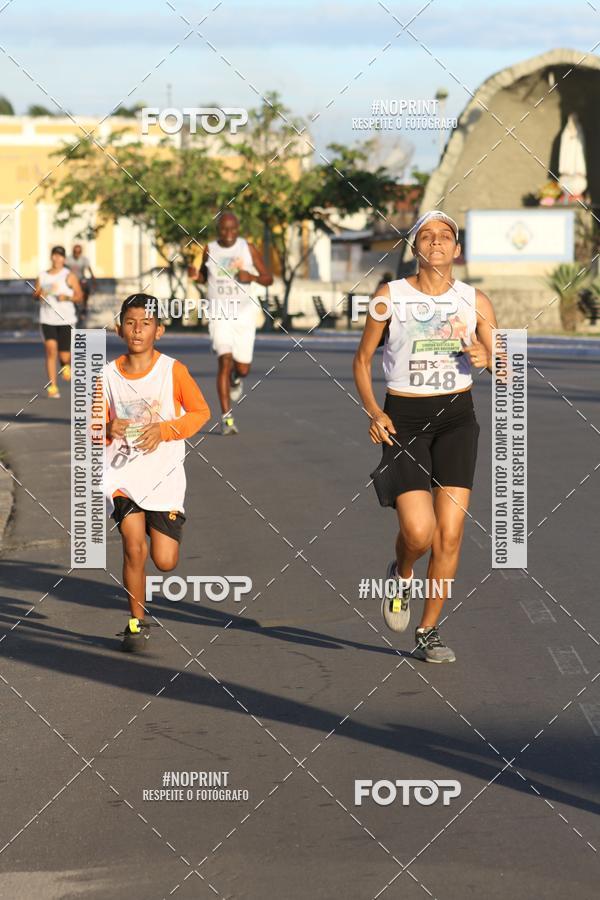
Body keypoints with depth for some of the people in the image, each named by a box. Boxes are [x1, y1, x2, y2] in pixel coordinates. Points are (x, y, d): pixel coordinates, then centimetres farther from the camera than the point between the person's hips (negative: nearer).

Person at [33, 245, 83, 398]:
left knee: (64, 356, -1)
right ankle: (52, 386, -11)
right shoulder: (42, 276, 7)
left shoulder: (69, 276, 0)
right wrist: (39, 295, -8)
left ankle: (66, 364, 38)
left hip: (66, 319, -1)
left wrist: (67, 297, -18)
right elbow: (35, 295, 16)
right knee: (51, 350, -14)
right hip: (47, 319, 1)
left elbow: (79, 296, 0)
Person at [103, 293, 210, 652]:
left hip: (165, 473, -1)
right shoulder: (109, 374, 0)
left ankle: (160, 530, 34)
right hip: (122, 472, 1)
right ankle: (137, 622, 2)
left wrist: (164, 429, -14)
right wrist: (109, 429, -15)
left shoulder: (172, 369, -6)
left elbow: (201, 412, 1)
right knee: (134, 547, -16)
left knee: (165, 561, -4)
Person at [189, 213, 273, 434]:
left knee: (242, 368, 4)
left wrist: (251, 277, -18)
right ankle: (226, 417, -14)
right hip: (219, 313, -1)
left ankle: (237, 379, 44)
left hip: (244, 311, 1)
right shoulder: (210, 249, 2)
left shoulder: (248, 249, -1)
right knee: (225, 361, -16)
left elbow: (268, 279, 3)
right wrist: (196, 276, -6)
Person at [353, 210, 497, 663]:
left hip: (456, 418, 2)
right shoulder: (390, 297, -2)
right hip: (403, 419, -2)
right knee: (418, 531, -15)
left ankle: (429, 633, 12)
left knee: (449, 534, -4)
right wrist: (373, 412, -9)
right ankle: (401, 576, 21)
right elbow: (362, 360, 6)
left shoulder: (475, 301, 3)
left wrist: (487, 359, -17)